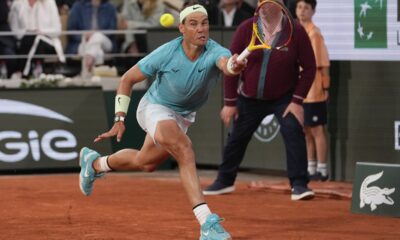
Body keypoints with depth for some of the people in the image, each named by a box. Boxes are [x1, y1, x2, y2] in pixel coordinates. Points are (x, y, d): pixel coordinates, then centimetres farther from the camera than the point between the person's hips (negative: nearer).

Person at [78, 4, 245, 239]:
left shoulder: (214, 52, -25)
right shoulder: (166, 54, -25)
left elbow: (225, 62, -51)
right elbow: (128, 79, -12)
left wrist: (233, 66, -76)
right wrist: (120, 120, -16)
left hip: (183, 117, 4)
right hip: (155, 107, -4)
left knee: (145, 163, 22)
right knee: (183, 147, -33)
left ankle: (95, 163, 52)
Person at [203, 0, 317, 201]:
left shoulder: (296, 31, -16)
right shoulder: (246, 29, -12)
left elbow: (309, 67, -10)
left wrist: (297, 101, -15)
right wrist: (230, 102, -6)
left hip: (285, 97, -2)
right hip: (250, 98, 2)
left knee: (293, 132, -22)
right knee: (236, 138, 11)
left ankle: (299, 184, -17)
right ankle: (225, 181, 32)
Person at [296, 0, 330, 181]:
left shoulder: (314, 33, -11)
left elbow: (323, 64, -12)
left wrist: (325, 87, -15)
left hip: (313, 91, -8)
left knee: (317, 130, -2)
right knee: (306, 131, 12)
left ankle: (322, 170, 3)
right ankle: (310, 169, 20)